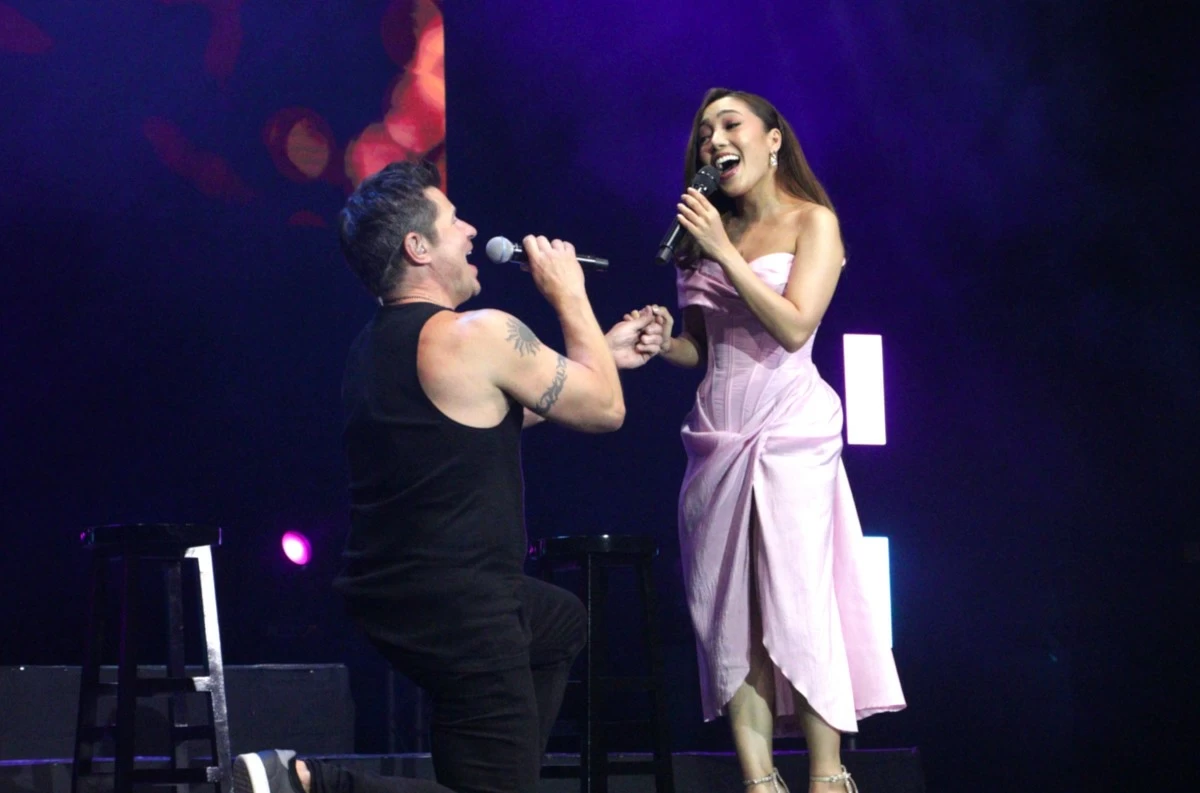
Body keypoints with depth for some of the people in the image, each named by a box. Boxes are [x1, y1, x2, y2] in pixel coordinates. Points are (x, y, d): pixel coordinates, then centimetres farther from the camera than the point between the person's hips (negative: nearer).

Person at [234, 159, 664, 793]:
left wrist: (603, 353, 28)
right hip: (451, 606, -10)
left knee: (563, 620, 33)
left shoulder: (378, 342, 11)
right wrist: (569, 297, 5)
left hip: (390, 589, 10)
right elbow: (606, 408, -6)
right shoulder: (481, 335, -17)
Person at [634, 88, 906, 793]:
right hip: (719, 432, 6)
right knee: (730, 612, -1)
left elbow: (794, 325, -13)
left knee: (796, 601, -11)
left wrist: (724, 253, -12)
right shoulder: (707, 231, 16)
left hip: (789, 430, -6)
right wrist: (662, 342, -1)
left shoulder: (812, 223, 1)